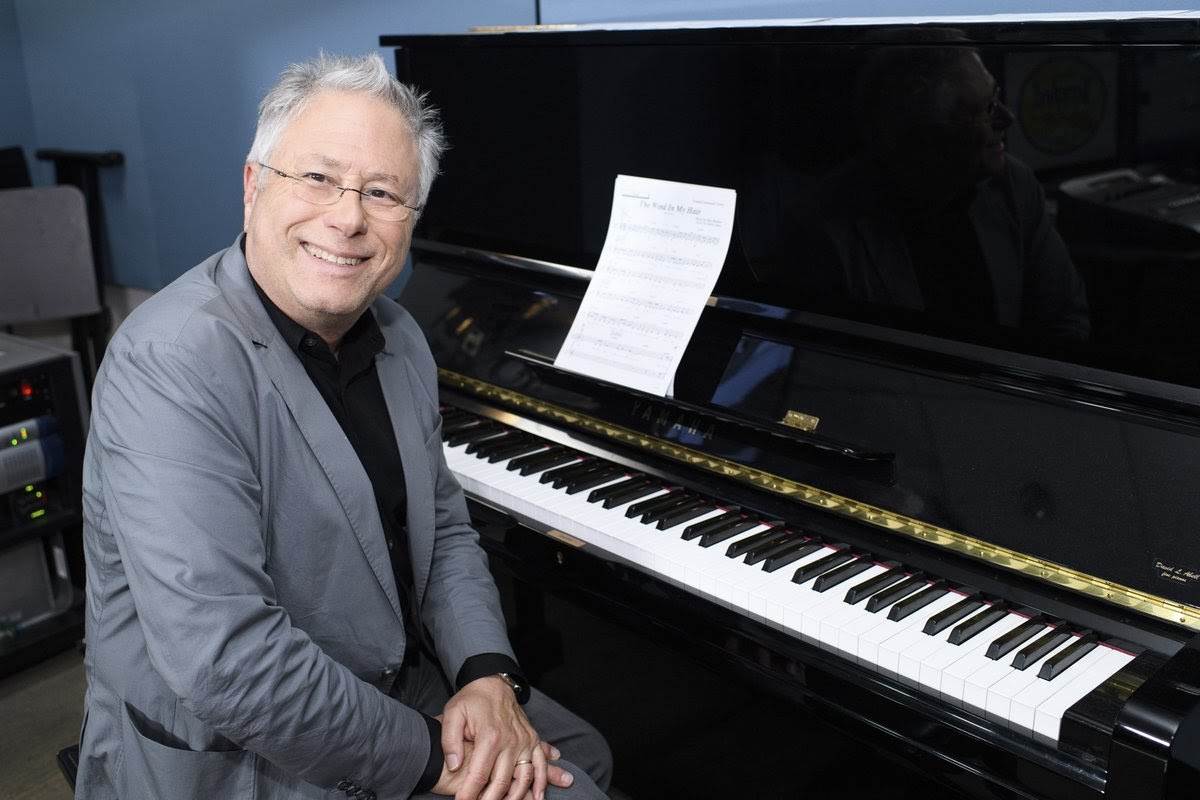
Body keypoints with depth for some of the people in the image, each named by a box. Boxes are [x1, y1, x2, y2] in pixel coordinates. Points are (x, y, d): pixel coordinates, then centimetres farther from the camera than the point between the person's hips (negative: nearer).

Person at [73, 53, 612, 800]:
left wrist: (489, 676, -9)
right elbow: (225, 662, -33)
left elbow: (445, 529, 7)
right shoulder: (172, 366, -27)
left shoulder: (396, 336, 0)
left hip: (397, 682, 8)